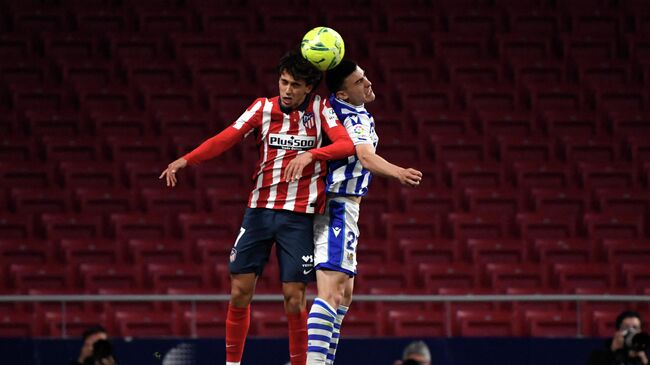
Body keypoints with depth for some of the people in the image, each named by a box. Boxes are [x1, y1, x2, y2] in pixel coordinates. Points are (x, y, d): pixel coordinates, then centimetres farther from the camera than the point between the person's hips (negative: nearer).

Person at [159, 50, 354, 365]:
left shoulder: (320, 109, -1)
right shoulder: (263, 108, 3)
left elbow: (347, 145, -14)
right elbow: (226, 138, -6)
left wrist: (309, 155, -29)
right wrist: (186, 160, -19)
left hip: (299, 213, -2)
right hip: (260, 208, 2)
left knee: (294, 296, -4)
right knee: (240, 290, -1)